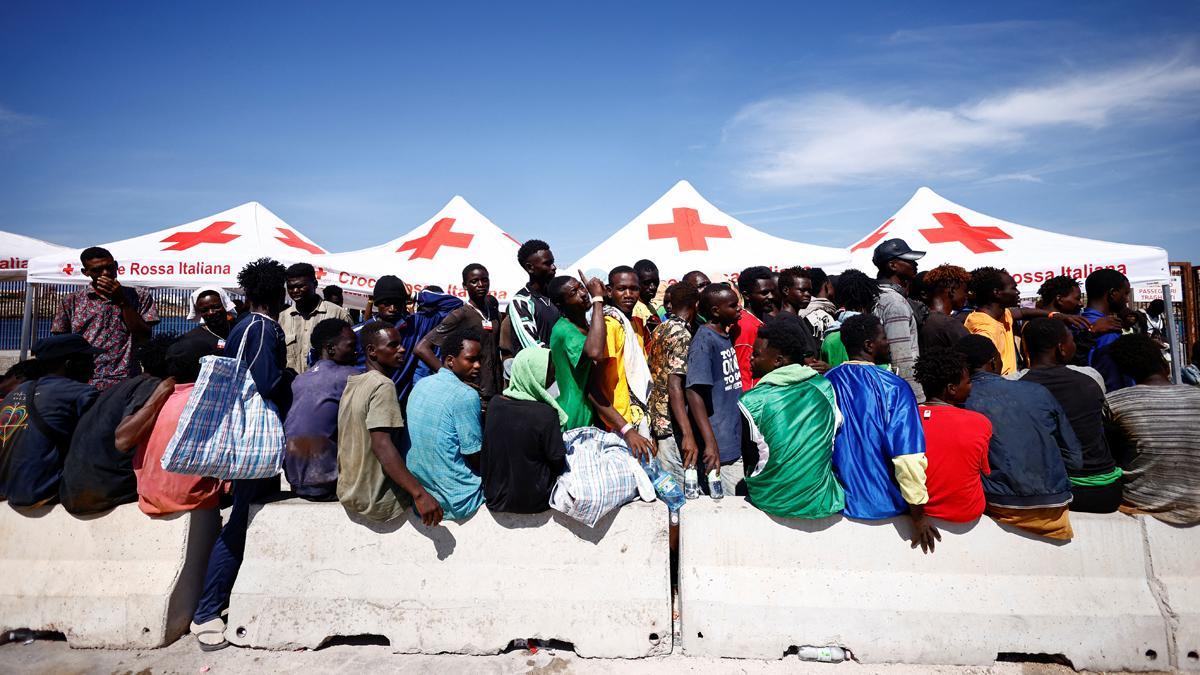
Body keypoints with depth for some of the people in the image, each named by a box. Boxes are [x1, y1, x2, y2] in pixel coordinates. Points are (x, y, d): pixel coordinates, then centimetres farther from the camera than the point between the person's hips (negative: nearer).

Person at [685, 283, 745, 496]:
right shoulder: (704, 340, -16)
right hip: (720, 446, -9)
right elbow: (694, 392, -23)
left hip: (734, 441, 9)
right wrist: (710, 443, -29)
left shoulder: (725, 336, 11)